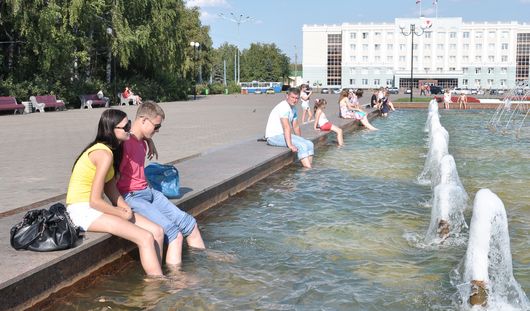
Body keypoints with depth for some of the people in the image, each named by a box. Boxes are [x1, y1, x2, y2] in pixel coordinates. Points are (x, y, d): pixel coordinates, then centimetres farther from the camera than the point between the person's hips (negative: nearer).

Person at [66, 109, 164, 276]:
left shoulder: (112, 149, 9)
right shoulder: (104, 154, -21)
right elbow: (95, 201, -22)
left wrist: (124, 207, -5)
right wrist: (122, 214, -11)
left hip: (96, 207, 9)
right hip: (83, 211, -9)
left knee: (157, 232, 0)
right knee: (146, 238, -20)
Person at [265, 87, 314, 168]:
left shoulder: (293, 108, 12)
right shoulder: (284, 106, -20)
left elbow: (296, 127, 18)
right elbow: (286, 127, -28)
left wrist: (300, 140, 14)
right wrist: (290, 145, -32)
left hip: (282, 135, 10)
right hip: (273, 136, -10)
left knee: (309, 144, -2)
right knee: (302, 145, -23)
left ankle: (308, 168, -8)